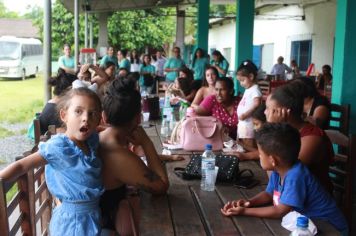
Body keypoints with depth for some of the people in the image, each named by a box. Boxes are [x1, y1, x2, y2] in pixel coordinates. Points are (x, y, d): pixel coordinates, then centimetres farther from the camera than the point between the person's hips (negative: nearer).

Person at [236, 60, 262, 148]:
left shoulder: (255, 89, -13)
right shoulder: (247, 90, 15)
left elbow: (257, 105, -24)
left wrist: (245, 114, -26)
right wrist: (241, 116, 12)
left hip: (249, 123, -10)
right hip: (242, 122, 10)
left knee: (248, 147, -6)